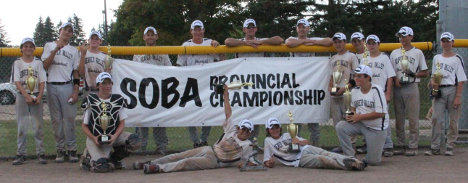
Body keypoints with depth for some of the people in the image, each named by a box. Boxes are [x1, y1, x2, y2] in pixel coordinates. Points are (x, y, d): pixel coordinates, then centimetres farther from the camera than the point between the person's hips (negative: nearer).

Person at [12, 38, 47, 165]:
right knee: (22, 126, 1)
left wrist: (39, 96, -12)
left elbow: (42, 82, 2)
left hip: (36, 96, 1)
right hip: (22, 96, -1)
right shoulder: (17, 63, 3)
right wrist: (27, 96, -16)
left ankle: (40, 153, 4)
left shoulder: (38, 62, 7)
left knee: (38, 126, 0)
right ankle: (21, 154, 5)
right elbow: (17, 82, -5)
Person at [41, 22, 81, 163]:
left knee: (69, 118, -7)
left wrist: (75, 91, -3)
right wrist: (56, 50, -10)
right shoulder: (49, 46, 14)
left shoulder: (74, 51, 14)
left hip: (67, 87, -1)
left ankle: (71, 149, -1)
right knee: (56, 119, 3)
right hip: (52, 86, 1)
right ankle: (60, 149, 8)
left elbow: (76, 72, 9)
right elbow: (45, 65, -1)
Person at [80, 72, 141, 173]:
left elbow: (122, 123, 4)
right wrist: (94, 138, -16)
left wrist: (115, 136, -15)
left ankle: (113, 158, 3)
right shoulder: (90, 100, -2)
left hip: (114, 135, 4)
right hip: (94, 138, -4)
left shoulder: (118, 99, 5)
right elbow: (84, 125, 2)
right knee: (102, 166, -26)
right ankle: (89, 158, 12)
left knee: (134, 141, -24)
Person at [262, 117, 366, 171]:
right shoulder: (268, 141, 18)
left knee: (326, 154, -25)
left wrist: (299, 142, 3)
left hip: (306, 149, 5)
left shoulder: (287, 135, 30)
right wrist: (269, 163, -13)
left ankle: (355, 161, -46)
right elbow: (266, 162, 12)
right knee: (321, 159, -31)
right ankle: (349, 165, -53)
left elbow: (306, 142, 27)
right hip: (299, 160, -5)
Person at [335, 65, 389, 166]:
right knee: (340, 126, -23)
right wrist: (351, 115, -3)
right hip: (360, 124, 5)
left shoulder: (376, 90, -15)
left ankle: (376, 149, 32)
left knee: (373, 161, -5)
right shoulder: (354, 91, 4)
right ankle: (349, 156, -13)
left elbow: (380, 113, -20)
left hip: (376, 128, -5)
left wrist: (359, 117, -17)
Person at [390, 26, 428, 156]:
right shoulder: (394, 53, 17)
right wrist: (396, 78, -5)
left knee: (413, 118, -6)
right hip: (398, 87, 4)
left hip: (411, 87, -4)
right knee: (399, 118, 6)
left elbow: (425, 72, 5)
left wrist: (414, 74, -13)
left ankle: (413, 146, -3)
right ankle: (400, 145, 12)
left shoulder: (417, 52, 6)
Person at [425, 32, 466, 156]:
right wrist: (433, 83, -1)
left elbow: (461, 80, -4)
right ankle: (435, 148, -2)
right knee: (436, 118, -3)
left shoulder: (457, 59, 1)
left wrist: (458, 97, -12)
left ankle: (450, 147, 7)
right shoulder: (436, 58, 16)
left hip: (452, 90, -4)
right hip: (439, 90, 4)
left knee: (453, 120, -1)